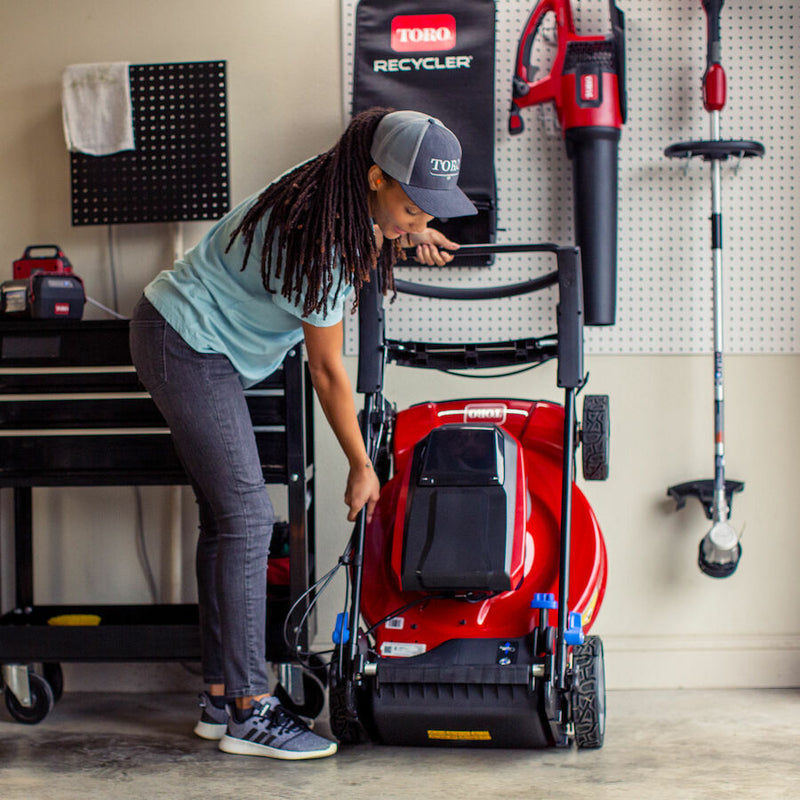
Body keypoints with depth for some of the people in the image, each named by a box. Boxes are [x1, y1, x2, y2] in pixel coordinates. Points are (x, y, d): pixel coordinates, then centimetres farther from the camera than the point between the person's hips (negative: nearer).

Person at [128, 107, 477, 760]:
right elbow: (327, 369, -18)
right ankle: (249, 711, -10)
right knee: (247, 518, -13)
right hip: (186, 346, -10)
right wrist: (361, 467, -8)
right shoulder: (320, 245, -28)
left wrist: (408, 233, 27)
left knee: (227, 519, 7)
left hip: (202, 345, 10)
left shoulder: (338, 198, -4)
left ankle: (222, 698, 11)